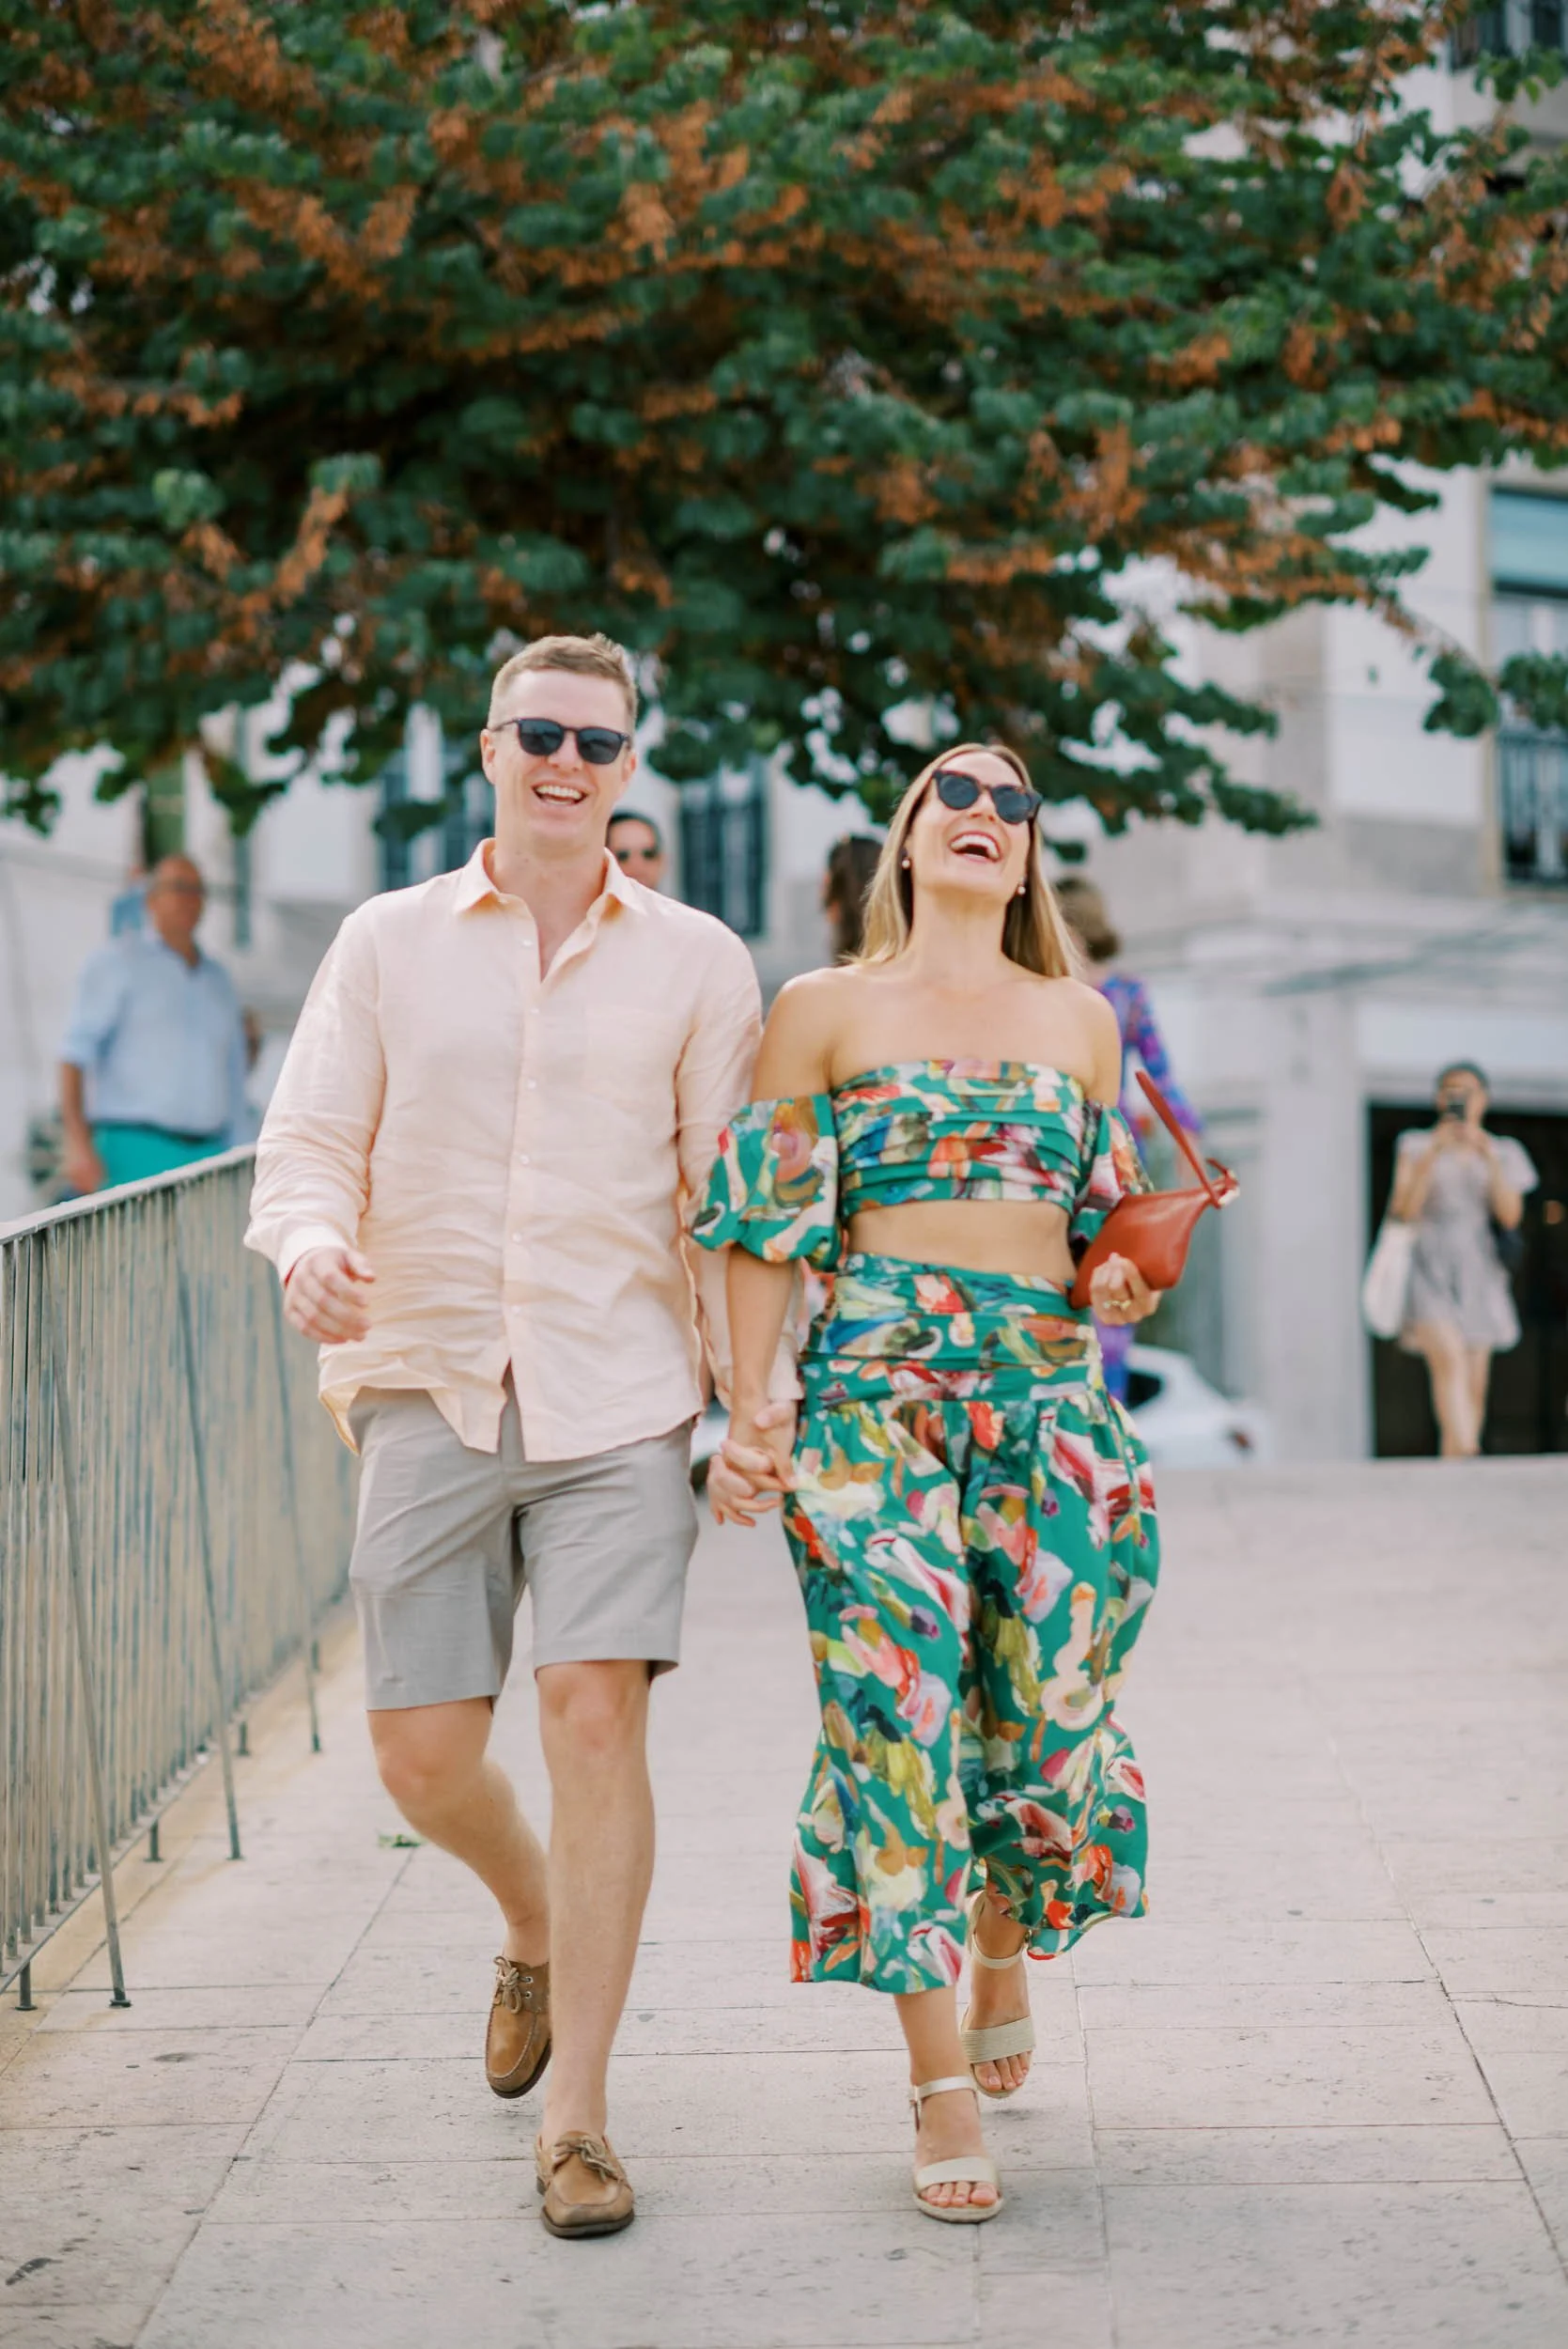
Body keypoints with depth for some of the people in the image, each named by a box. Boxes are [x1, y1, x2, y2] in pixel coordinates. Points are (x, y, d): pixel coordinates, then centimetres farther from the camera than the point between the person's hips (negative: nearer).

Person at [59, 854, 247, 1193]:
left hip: (209, 1153, 6)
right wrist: (77, 1142, -20)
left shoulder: (218, 980, 21)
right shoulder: (116, 961, 3)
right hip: (136, 1156, -6)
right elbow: (75, 1053, -7)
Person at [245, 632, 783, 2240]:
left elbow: (733, 1197, 7)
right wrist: (311, 1248, -19)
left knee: (597, 1718, -13)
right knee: (422, 1757, 1)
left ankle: (576, 2118, -2)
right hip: (429, 1394, 2)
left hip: (616, 1400, -1)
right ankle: (536, 1928, 36)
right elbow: (308, 1144, 4)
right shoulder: (387, 945, 8)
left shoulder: (695, 964, 6)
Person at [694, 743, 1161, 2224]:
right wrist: (751, 1405, -3)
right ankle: (941, 2080, -2)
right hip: (873, 1381, -2)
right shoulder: (823, 1012, 8)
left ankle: (1007, 1948, 32)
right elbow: (768, 1224, 4)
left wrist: (1120, 1285, -2)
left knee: (1044, 1711, 1)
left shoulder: (1079, 1020, 16)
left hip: (1045, 1383, 3)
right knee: (897, 1709, -9)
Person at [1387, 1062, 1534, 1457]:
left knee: (1474, 1386, -1)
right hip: (1429, 1270, -3)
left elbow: (1510, 1217, 0)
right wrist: (1432, 1155, -14)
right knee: (1448, 1357, -26)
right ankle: (1466, 1458, -42)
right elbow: (1404, 1211, -5)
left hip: (1478, 1274, 3)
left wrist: (1490, 1159, -11)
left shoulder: (1503, 1152, 12)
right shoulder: (1416, 1146, 7)